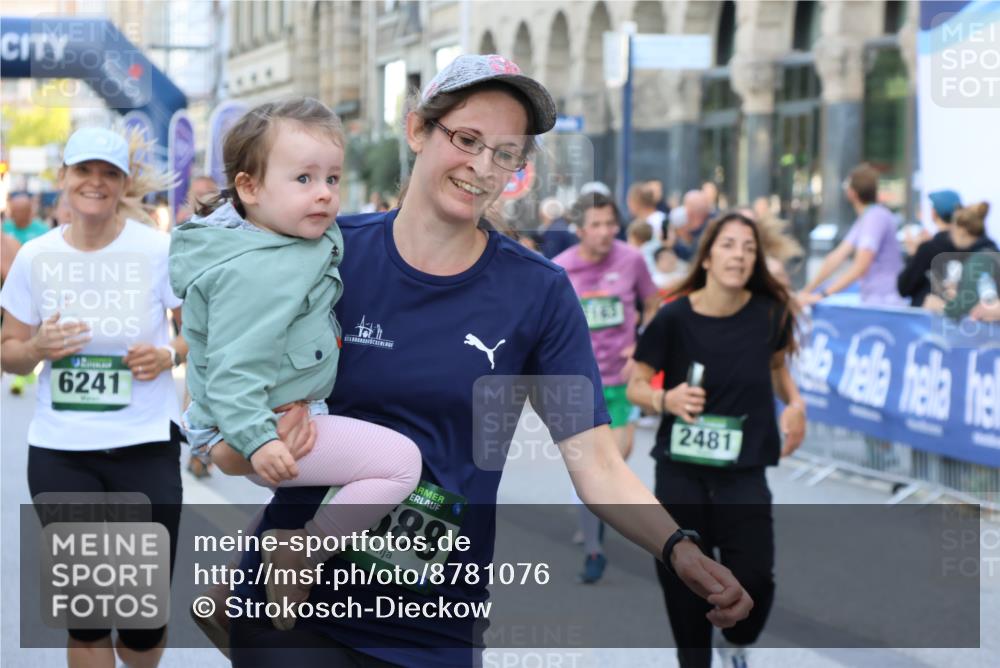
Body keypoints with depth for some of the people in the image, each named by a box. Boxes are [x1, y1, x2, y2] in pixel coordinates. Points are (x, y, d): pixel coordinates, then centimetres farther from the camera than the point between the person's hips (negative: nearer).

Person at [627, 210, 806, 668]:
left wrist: (794, 403, 0)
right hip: (680, 472, -1)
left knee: (754, 579, -9)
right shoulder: (675, 317, -12)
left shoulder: (769, 313, -6)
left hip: (743, 473, 1)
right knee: (682, 580, 4)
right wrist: (665, 400, -23)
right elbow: (636, 386, -3)